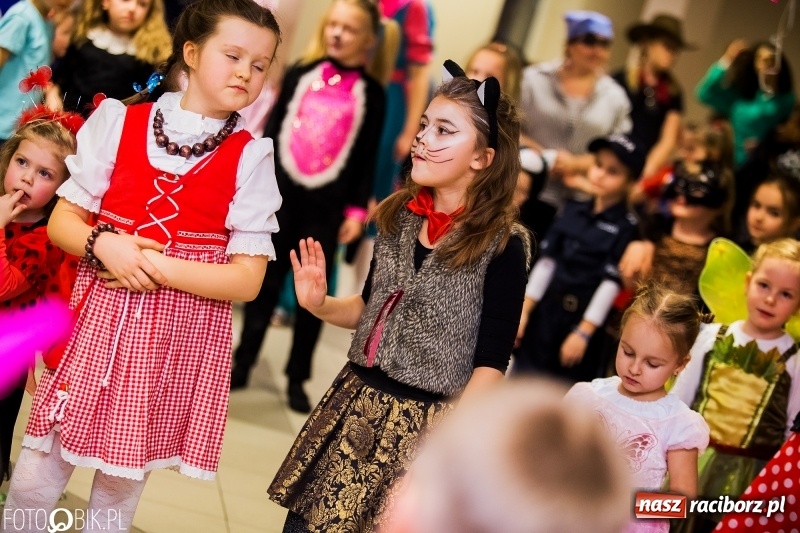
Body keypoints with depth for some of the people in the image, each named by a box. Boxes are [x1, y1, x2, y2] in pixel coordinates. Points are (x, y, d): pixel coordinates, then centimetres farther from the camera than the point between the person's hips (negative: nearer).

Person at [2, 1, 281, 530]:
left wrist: (155, 265, -16)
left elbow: (247, 279, -6)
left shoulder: (251, 158, -3)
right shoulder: (119, 123, 0)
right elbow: (62, 221, 5)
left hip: (179, 337, -1)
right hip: (98, 319, 1)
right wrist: (105, 245, -16)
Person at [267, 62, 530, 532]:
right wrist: (319, 304, -3)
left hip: (423, 423, -6)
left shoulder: (502, 246, -13)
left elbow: (491, 362, -12)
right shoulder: (400, 216, 4)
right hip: (356, 402, 6)